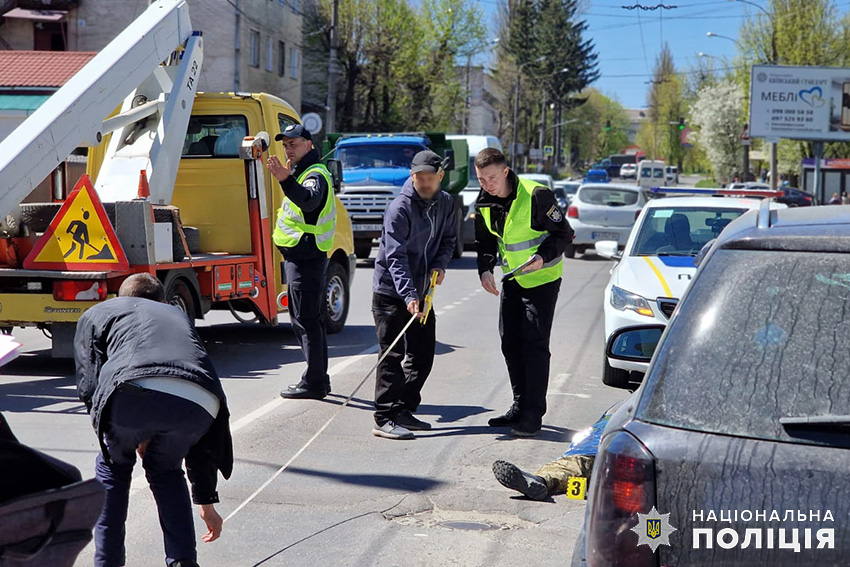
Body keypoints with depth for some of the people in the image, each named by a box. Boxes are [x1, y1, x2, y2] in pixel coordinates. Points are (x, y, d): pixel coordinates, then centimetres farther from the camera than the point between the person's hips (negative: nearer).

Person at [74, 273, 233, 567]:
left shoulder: (97, 313, 34)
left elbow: (88, 386, 16)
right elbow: (202, 435, 41)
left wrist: (134, 436, 30)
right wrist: (206, 499, 45)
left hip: (137, 389, -3)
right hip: (200, 402, 3)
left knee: (113, 465, 28)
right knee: (165, 468, 31)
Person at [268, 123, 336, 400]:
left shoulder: (316, 174, -15)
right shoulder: (303, 172, 19)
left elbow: (309, 200, -38)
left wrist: (285, 180, -53)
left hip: (305, 256, -11)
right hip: (301, 256, 11)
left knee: (306, 320, -10)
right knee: (312, 319, 15)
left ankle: (313, 383, -8)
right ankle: (319, 379, 23)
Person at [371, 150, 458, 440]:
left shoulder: (445, 203, 4)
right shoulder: (400, 208, -18)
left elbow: (448, 238, 18)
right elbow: (395, 257, -24)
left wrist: (440, 264, -3)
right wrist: (408, 296, -35)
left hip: (421, 292, 7)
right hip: (391, 293, -7)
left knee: (423, 353, 10)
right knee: (393, 356, -9)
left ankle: (404, 410, 22)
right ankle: (385, 419, -6)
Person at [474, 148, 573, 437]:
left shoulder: (536, 196, -23)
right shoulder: (484, 204, -3)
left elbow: (564, 234, -15)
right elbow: (485, 242, 11)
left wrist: (543, 256, -30)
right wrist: (485, 269, -7)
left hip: (542, 279, -7)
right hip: (512, 280, 7)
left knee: (534, 343, -10)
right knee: (510, 342, 8)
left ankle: (533, 414, -5)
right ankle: (520, 406, 22)